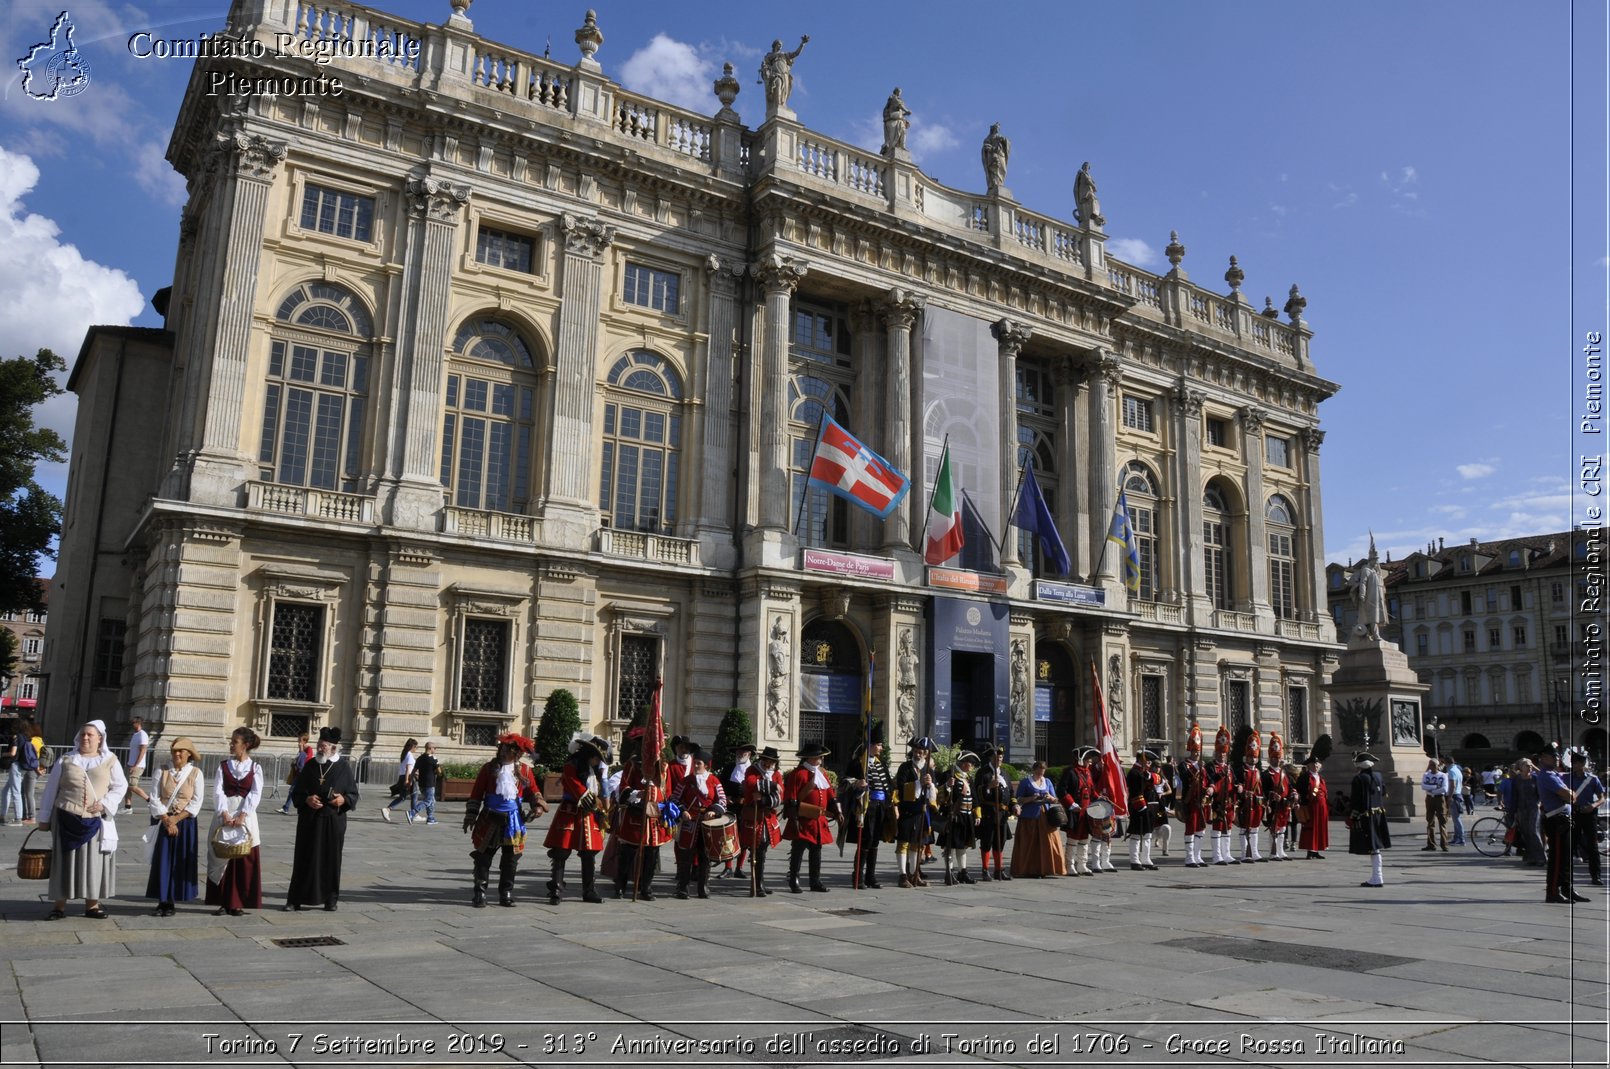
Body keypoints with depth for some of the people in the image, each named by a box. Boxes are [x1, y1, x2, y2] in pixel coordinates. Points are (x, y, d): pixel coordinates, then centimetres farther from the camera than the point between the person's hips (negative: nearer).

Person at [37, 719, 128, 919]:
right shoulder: (65, 761, 6)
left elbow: (121, 786, 4)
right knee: (65, 861, 3)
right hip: (66, 819, 0)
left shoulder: (110, 761, 6)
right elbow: (51, 790, 8)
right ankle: (60, 906, 12)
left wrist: (104, 804, -11)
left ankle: (92, 905, 12)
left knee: (94, 861, 3)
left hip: (95, 821, 0)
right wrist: (44, 818, 6)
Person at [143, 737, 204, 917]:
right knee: (162, 861, 0)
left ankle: (171, 902, 10)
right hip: (163, 822, 1)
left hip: (185, 823, -1)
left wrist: (176, 819, -13)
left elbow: (196, 802, -5)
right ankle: (162, 901, 9)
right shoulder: (162, 772, 1)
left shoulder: (195, 773, -2)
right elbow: (155, 798, -3)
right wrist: (166, 820, -12)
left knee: (180, 862, 1)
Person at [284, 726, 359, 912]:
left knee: (331, 859, 5)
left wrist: (344, 800, -17)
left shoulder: (344, 767, 0)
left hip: (334, 821, -1)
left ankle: (331, 899, 14)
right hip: (309, 821, 1)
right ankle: (295, 898, 12)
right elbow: (296, 793, 8)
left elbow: (354, 794, 4)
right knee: (304, 858, 3)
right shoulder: (310, 766, 5)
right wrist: (306, 799, -12)